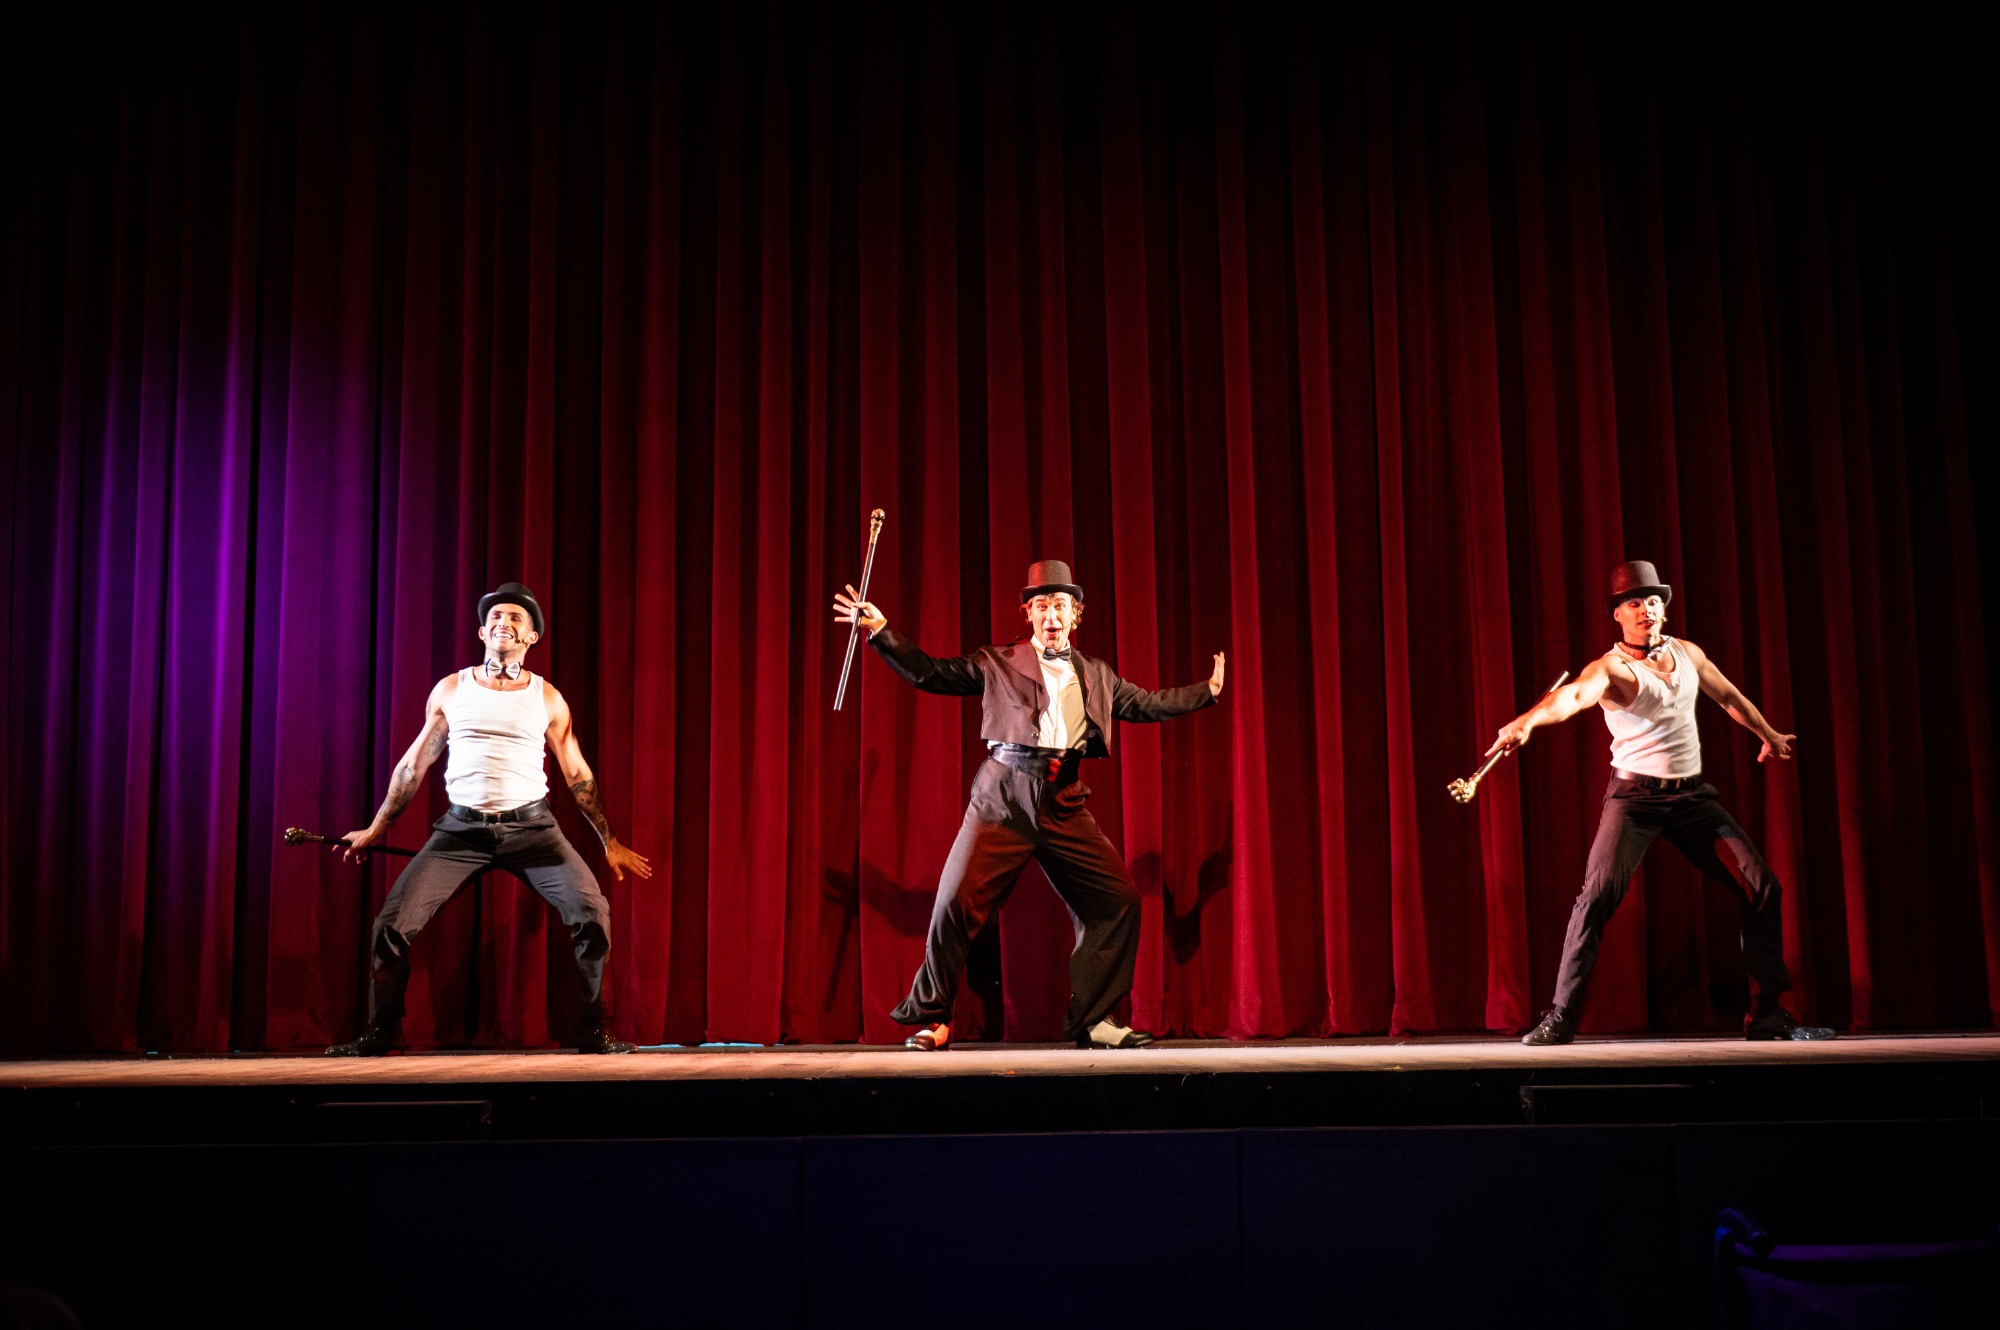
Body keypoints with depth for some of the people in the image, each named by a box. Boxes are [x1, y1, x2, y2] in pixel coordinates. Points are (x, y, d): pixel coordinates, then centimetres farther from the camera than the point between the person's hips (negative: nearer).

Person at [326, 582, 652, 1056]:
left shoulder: (547, 698, 7)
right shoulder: (451, 690, 8)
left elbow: (578, 775, 11)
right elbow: (413, 765, 16)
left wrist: (610, 843, 8)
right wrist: (376, 829, 18)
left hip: (531, 825, -1)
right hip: (462, 826, 1)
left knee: (591, 912, -18)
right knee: (394, 922, -9)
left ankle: (594, 1033, -4)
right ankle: (377, 1035, 10)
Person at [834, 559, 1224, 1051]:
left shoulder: (1096, 675, 20)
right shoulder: (997, 664, 9)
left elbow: (1145, 704, 29)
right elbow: (930, 673, 6)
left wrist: (1208, 691, 29)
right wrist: (881, 631, -2)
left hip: (1065, 805, 4)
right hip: (1004, 798, -3)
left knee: (1118, 901, -3)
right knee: (957, 901, -12)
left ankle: (1092, 1020, 9)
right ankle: (932, 1020, 4)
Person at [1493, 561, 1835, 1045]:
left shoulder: (1688, 654, 7)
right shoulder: (1611, 668, -13)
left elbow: (1729, 696, 26)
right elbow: (1574, 695, -35)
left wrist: (1768, 734, 41)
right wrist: (1527, 720, -55)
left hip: (1692, 795, 6)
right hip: (1634, 794, -5)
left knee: (1762, 887, 0)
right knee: (1599, 893, -21)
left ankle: (1768, 1014, 11)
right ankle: (1561, 1016, -13)